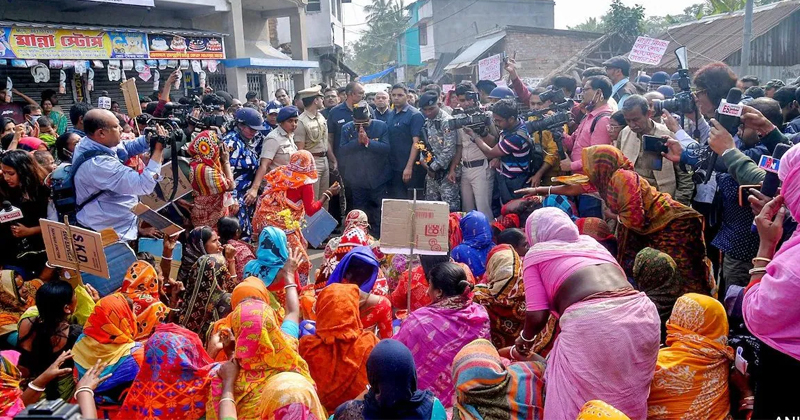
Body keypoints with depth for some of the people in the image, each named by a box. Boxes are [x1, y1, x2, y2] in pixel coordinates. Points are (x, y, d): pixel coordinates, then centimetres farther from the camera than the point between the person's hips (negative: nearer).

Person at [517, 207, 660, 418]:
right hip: (640, 313, 6)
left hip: (589, 322, -6)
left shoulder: (536, 253, 15)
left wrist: (524, 340, 24)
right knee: (628, 401, 23)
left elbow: (537, 316, 5)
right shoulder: (590, 241, 30)